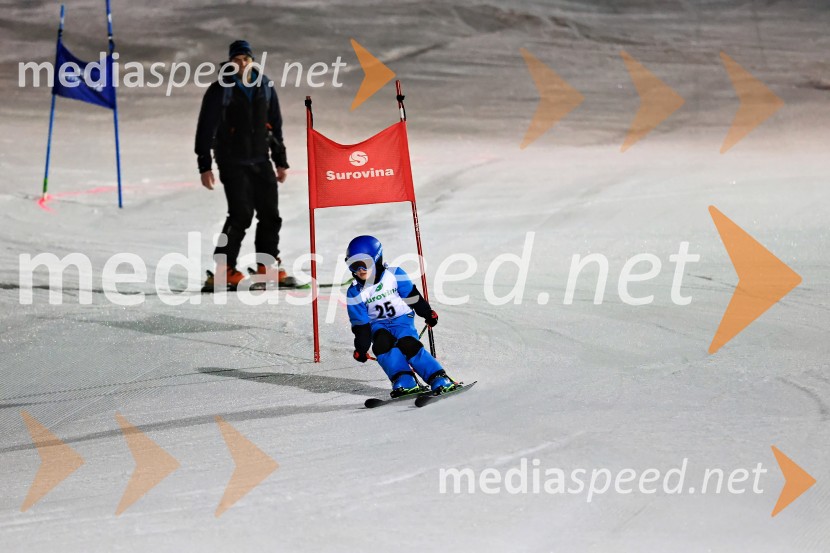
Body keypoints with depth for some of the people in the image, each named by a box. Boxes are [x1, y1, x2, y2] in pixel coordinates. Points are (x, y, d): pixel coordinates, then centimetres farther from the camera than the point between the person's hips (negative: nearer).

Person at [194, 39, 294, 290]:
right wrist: (205, 166, -11)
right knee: (241, 214, -14)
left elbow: (275, 126, 16)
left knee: (270, 214, 6)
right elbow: (205, 130, -6)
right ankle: (223, 270, -8)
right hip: (233, 163, -5)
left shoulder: (265, 87, 7)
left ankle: (267, 266, 20)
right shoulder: (220, 90, -8)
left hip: (261, 161, 5)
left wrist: (281, 161, 16)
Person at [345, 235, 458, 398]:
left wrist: (427, 313, 9)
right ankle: (404, 383, -33)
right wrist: (361, 348, -7)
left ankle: (440, 381, -26)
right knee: (382, 343, -31)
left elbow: (413, 296, 2)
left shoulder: (394, 276, -8)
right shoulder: (355, 293, -4)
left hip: (402, 319, -2)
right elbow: (360, 324, -2)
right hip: (378, 325, 2)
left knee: (408, 345, -28)